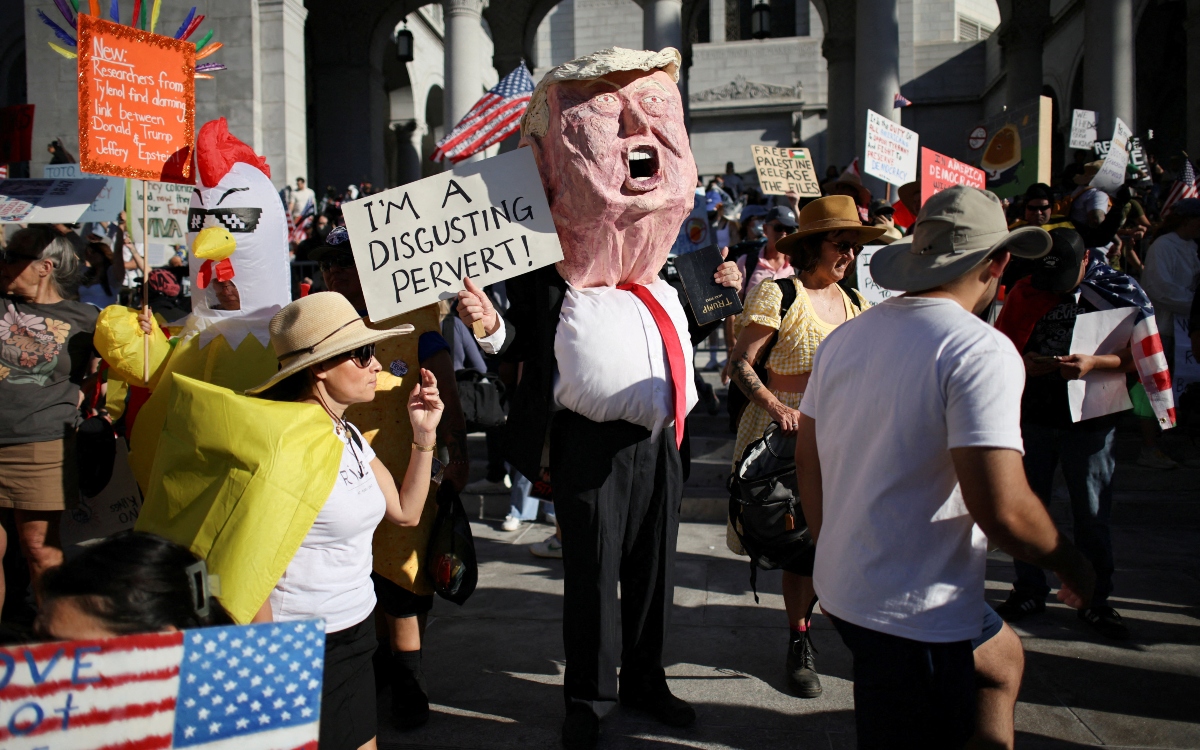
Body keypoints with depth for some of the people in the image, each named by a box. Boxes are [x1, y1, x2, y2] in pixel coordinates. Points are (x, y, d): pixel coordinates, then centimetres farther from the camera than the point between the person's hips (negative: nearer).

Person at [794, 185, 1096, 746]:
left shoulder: (844, 338, 5)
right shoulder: (982, 350, -18)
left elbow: (806, 462, 12)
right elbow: (1002, 508, -25)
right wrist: (1072, 565, -6)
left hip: (843, 588, 8)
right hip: (916, 615, -8)